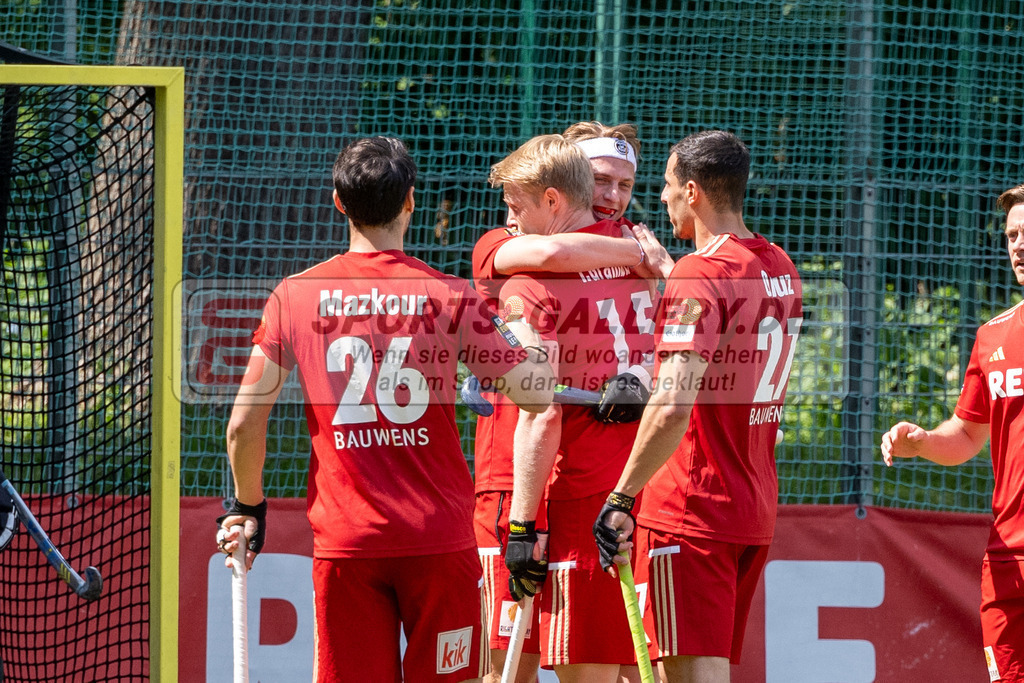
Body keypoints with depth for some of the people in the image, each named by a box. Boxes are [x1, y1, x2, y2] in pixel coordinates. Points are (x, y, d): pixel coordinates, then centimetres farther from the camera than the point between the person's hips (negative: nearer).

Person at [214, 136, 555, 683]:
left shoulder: (294, 296, 2)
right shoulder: (450, 296, -3)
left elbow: (244, 424, 1)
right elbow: (536, 392, -5)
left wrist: (248, 507, 17)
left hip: (343, 541, 1)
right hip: (439, 536, -1)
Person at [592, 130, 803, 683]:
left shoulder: (700, 274, -15)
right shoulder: (780, 268, 11)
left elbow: (673, 406, -25)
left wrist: (620, 499, -22)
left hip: (692, 508, -9)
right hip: (757, 507, 9)